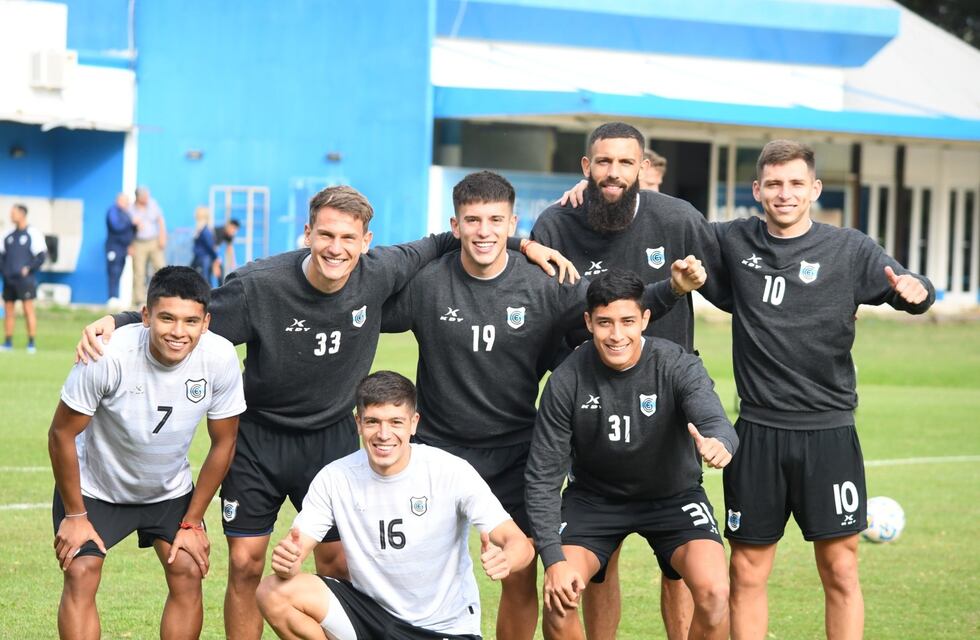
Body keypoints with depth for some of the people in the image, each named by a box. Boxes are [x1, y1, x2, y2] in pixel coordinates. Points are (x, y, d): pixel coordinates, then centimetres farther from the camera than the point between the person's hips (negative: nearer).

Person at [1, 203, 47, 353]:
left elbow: (42, 255, -6)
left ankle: (32, 343, -6)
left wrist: (29, 269, -11)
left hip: (24, 279, -6)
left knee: (28, 309, -7)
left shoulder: (33, 234, -4)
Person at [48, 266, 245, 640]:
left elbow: (223, 443, -8)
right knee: (80, 577, -14)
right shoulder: (108, 355, -33)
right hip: (95, 486, -3)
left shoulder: (220, 358, -24)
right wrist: (74, 515, -12)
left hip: (170, 489, 3)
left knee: (188, 575, -6)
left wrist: (192, 522, -5)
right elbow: (62, 434, -19)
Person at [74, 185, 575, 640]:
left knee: (338, 564, 2)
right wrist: (117, 323, -28)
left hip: (332, 438, 2)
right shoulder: (260, 285, -22)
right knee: (245, 565, -2)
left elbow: (430, 249, 5)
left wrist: (519, 244, 1)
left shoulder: (379, 275, -14)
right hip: (258, 438, -2)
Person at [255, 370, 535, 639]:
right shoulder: (336, 478, -7)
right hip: (370, 609, 3)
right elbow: (295, 548, -8)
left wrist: (504, 559, -43)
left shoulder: (452, 473, -15)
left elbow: (520, 544, -18)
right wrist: (286, 562, -34)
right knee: (273, 593, -18)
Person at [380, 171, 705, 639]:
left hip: (515, 455, 1)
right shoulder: (426, 284, -8)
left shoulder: (544, 285, -7)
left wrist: (673, 288, -16)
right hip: (439, 448, -1)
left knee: (521, 580, 2)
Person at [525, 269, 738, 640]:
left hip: (673, 493, 0)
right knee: (559, 594, -22)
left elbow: (714, 420, -39)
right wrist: (553, 558, -26)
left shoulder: (677, 366, -21)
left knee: (714, 592, -23)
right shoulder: (567, 381, -20)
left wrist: (718, 444, -65)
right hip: (594, 495, 0)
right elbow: (543, 476, -15)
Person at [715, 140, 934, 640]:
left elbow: (908, 290, -8)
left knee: (840, 571, 0)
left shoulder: (850, 249, 1)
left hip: (828, 431, -1)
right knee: (747, 572, 5)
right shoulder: (734, 242, 6)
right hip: (757, 431, 1)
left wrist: (915, 290, -33)